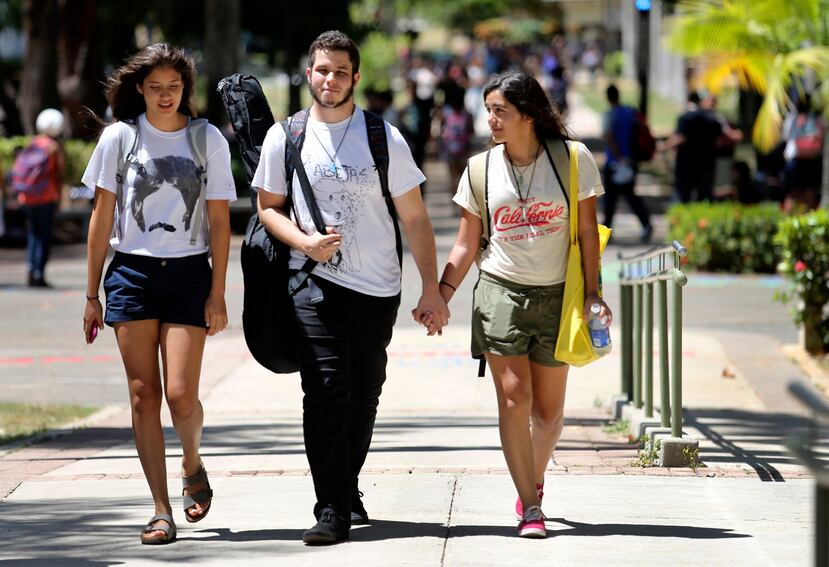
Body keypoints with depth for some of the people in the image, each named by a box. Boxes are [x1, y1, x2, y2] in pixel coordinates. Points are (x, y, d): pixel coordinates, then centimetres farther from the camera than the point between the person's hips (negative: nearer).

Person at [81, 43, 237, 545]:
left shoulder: (208, 140, 3)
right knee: (143, 395, -2)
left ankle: (193, 464, 22)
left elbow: (220, 222, 4)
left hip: (189, 275, -1)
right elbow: (102, 217, 6)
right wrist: (92, 294, 4)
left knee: (181, 394, -10)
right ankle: (162, 512, 3)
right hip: (131, 273, 1)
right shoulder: (120, 137, 3)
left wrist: (217, 295, -2)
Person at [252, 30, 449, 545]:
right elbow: (269, 207, 11)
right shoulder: (286, 138, 3)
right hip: (315, 282, -1)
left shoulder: (385, 139, 1)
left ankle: (348, 490, 27)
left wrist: (431, 288, 1)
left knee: (364, 396, 7)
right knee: (325, 389, -14)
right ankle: (332, 509, -15)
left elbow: (415, 218, 5)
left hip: (377, 288, 1)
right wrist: (306, 242, -9)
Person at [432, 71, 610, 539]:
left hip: (556, 296, 0)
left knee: (549, 411, 5)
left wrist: (592, 292, -4)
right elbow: (467, 245, 7)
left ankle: (536, 478, 33)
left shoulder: (573, 159, -3)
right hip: (501, 291, 0)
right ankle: (530, 507, -7)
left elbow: (587, 231, 2)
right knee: (514, 398, -11)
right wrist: (443, 293, -4)